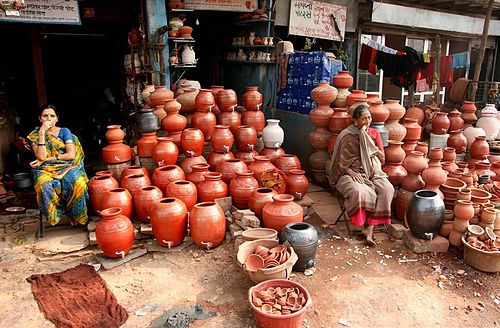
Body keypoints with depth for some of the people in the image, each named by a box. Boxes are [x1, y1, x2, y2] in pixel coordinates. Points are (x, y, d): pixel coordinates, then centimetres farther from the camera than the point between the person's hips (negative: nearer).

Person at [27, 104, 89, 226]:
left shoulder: (64, 131, 10)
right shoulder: (34, 135, 10)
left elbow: (71, 155, -2)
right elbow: (41, 156, -8)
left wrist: (48, 159, -6)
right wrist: (42, 133, -10)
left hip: (66, 166, 0)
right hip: (45, 170, 0)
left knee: (77, 183, -34)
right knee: (45, 186, -37)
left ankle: (77, 216, -13)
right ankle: (54, 214, -13)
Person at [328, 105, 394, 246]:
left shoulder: (374, 133, 11)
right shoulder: (346, 136, -1)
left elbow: (382, 159, 5)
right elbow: (340, 162, -1)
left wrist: (368, 141, -6)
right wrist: (351, 172, -19)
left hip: (372, 173, 4)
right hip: (351, 173, -4)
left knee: (387, 189, -28)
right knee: (359, 191, -37)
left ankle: (370, 228, -27)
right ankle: (368, 225, -16)